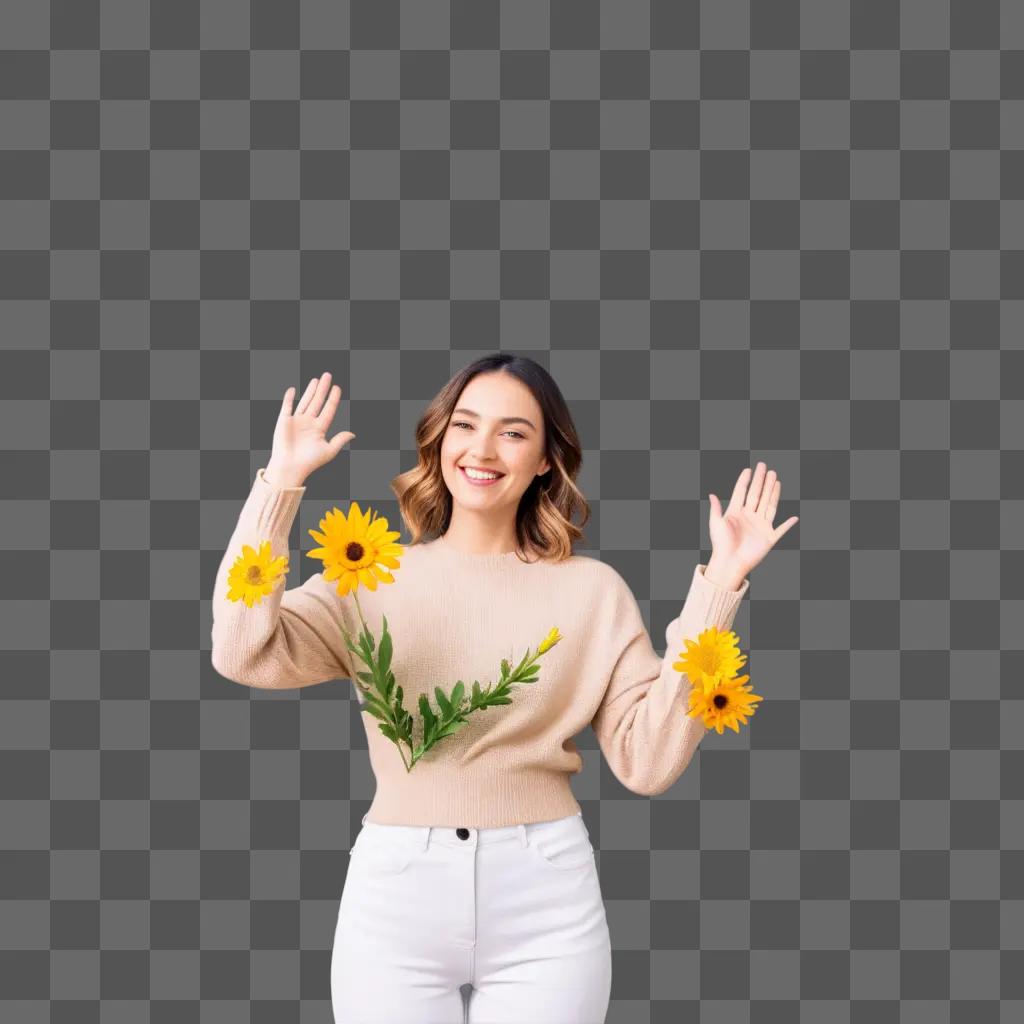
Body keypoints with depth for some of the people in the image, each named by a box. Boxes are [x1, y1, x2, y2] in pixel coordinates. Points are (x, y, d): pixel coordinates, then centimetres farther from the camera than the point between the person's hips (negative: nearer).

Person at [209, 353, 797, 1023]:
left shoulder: (593, 589, 3)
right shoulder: (371, 575, 3)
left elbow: (649, 759, -5)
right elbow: (244, 654, -12)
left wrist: (717, 586, -10)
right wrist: (281, 482, -12)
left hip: (546, 899, 0)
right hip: (396, 891, 0)